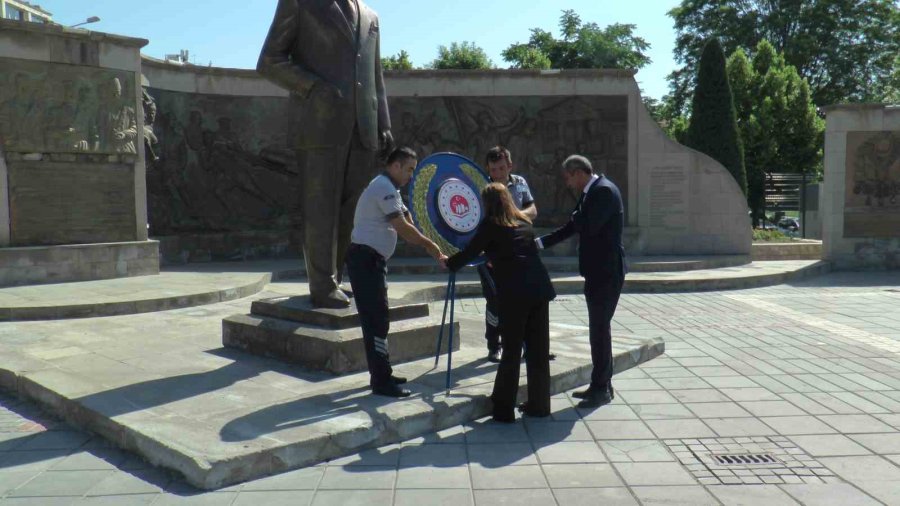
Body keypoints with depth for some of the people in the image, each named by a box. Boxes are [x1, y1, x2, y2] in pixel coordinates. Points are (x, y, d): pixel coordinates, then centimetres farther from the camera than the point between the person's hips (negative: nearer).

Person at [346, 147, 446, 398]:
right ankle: (381, 382, -3)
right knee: (376, 320, -8)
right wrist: (429, 244, -11)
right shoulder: (384, 187, -14)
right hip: (365, 258, -11)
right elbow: (402, 227, -20)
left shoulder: (388, 189, 19)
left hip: (372, 259, 11)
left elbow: (405, 223, 15)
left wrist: (430, 247, 8)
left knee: (376, 319, 14)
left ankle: (381, 374, 23)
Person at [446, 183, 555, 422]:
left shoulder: (490, 224, 1)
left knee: (511, 351, 1)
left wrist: (448, 262, 23)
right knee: (538, 349, 11)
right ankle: (538, 404, 20)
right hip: (539, 288, 5)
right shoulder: (524, 222, 19)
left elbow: (470, 252, 4)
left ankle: (503, 409, 8)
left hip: (513, 293, -5)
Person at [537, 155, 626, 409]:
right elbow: (572, 228, 15)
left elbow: (588, 227, -26)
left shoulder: (604, 190, -16)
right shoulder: (591, 192, 13)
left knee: (600, 328, -3)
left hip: (606, 271, -10)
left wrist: (576, 215, -5)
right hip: (597, 270, 10)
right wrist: (539, 243, 10)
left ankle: (601, 388, 7)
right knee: (599, 328, 14)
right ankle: (602, 385, 25)